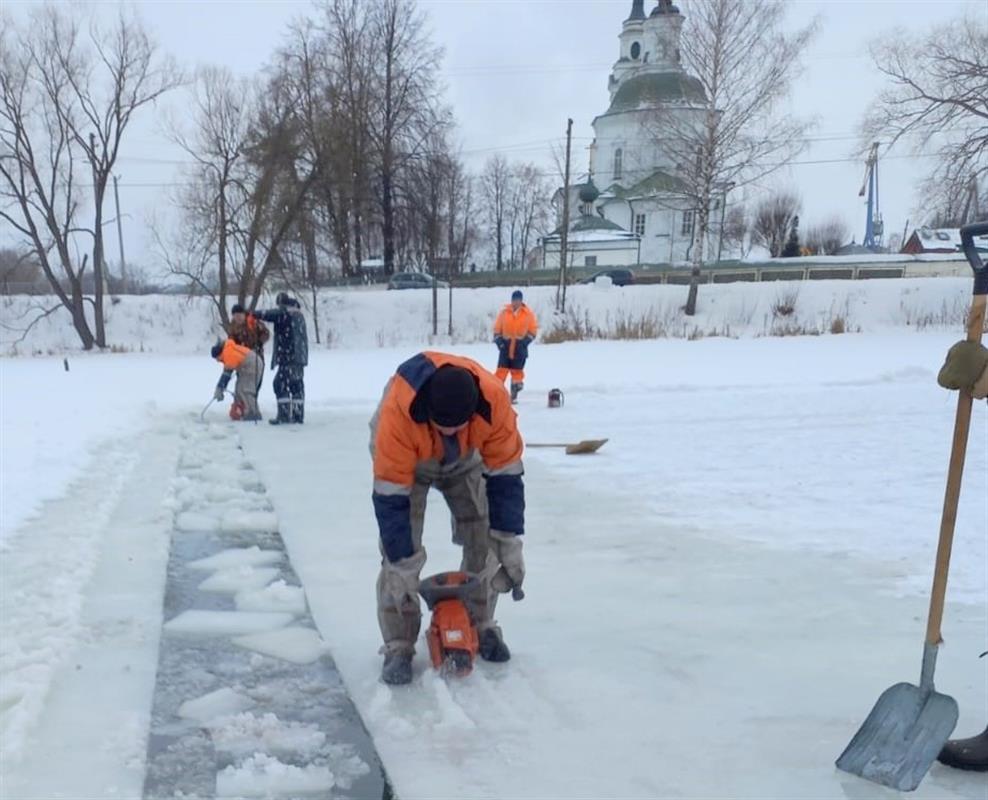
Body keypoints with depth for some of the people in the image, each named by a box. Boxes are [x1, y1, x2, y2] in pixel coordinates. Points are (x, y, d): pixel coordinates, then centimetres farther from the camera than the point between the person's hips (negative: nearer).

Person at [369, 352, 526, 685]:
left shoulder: (495, 400, -37)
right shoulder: (398, 414, -44)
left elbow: (505, 473, -25)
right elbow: (390, 495, -35)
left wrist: (509, 544, -22)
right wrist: (402, 566, -31)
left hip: (463, 459, 3)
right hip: (403, 460, -2)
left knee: (484, 539, -5)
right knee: (400, 549, -14)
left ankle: (480, 625, 15)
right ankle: (398, 645, -2)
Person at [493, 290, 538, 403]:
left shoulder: (528, 313, 0)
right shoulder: (504, 312, 1)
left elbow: (533, 330, 2)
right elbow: (497, 328, 6)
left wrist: (525, 340, -11)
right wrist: (499, 340, -7)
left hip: (520, 348, 0)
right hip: (505, 347, 0)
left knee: (517, 372, 7)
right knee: (501, 370, -4)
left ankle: (514, 396, 17)